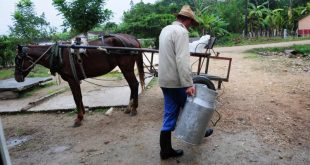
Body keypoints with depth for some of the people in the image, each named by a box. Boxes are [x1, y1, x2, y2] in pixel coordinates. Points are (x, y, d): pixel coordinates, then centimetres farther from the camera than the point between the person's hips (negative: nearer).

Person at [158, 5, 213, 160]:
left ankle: (166, 150, 19)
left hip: (165, 80, 9)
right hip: (176, 81, -8)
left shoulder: (165, 30, 15)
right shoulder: (181, 31, -14)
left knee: (169, 115, 12)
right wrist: (188, 84, -26)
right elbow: (182, 60, -25)